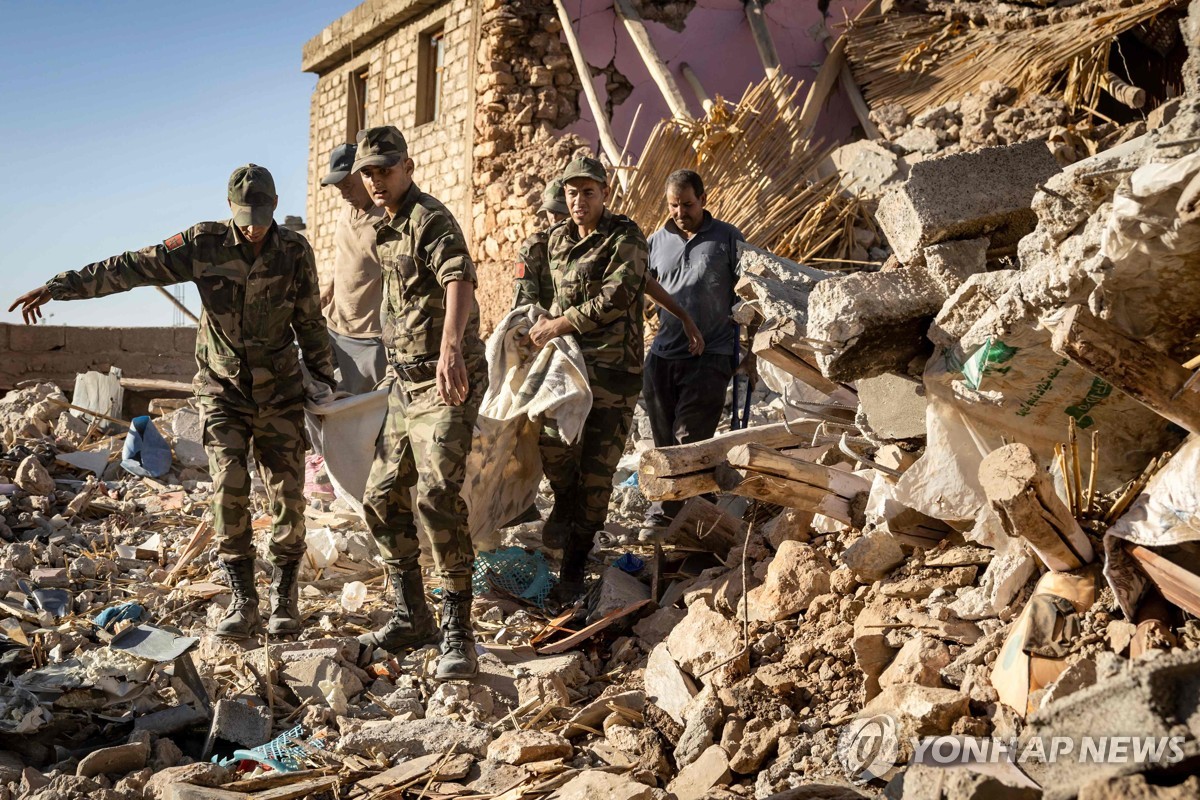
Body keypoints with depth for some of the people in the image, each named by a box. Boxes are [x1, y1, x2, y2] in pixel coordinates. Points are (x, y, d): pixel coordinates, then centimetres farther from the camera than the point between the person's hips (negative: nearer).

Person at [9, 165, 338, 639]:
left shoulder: (295, 252, -5)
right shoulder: (205, 244, -8)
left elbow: (310, 321, 6)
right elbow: (130, 267, -10)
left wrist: (323, 378, 8)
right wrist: (58, 287, -15)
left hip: (279, 391, 1)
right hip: (222, 387, 0)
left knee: (287, 494, -2)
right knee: (229, 489, -11)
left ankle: (284, 599, 12)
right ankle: (242, 601, 0)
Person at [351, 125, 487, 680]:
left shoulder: (430, 220, -12)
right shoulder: (387, 232, 18)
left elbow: (458, 281, -32)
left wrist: (450, 348, -49)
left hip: (445, 383, -10)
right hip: (406, 384, 10)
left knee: (437, 496, -20)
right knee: (383, 499, 9)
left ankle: (458, 635, -13)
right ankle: (411, 619, 22)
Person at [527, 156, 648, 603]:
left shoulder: (626, 238, -5)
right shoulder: (557, 239, 13)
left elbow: (613, 300, -15)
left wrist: (557, 326, -11)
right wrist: (548, 322, 9)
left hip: (614, 368, -5)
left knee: (596, 470, -3)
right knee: (552, 440, -16)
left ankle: (574, 567, 8)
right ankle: (565, 501, 17)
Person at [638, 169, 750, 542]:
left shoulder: (728, 238, 0)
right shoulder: (658, 241, 10)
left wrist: (751, 350, -2)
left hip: (710, 356, -4)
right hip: (663, 354, 5)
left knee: (688, 438, -9)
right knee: (664, 439, 7)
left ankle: (662, 513, -6)